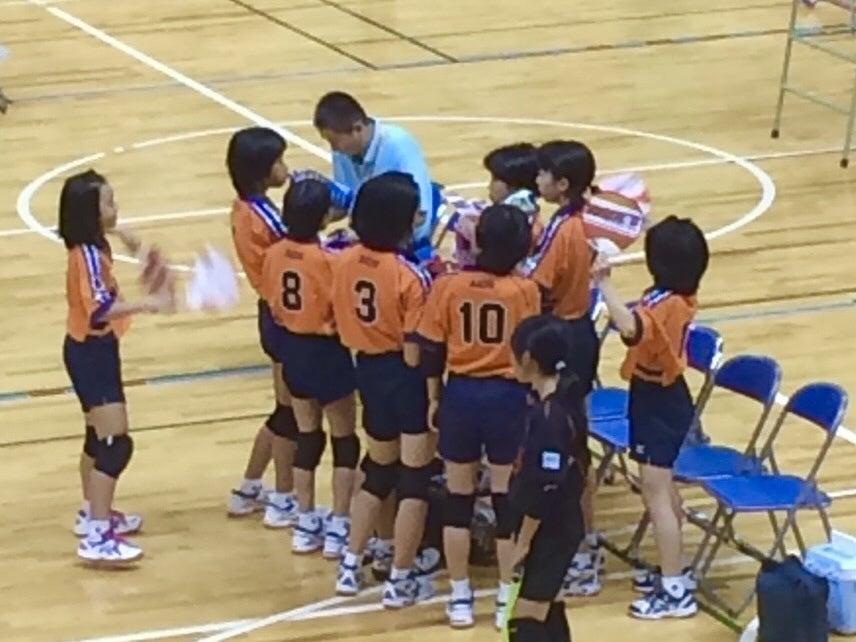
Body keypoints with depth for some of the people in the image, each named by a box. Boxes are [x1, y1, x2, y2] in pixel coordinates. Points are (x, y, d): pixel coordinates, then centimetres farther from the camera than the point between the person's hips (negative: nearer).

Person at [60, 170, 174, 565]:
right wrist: (147, 304, -40)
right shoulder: (88, 255, -24)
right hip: (90, 352, -10)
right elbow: (99, 310, -36)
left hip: (93, 350, 10)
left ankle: (93, 514, 39)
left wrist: (117, 236, 35)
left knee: (100, 437, 23)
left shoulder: (90, 247, 5)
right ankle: (96, 538, -17)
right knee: (115, 443, -14)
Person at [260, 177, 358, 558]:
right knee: (344, 438, 9)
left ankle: (306, 525, 24)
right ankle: (338, 529, 9)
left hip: (290, 347, 6)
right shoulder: (327, 260, -24)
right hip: (325, 351, -6)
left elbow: (270, 300, 3)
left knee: (307, 435, 19)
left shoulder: (275, 253, -6)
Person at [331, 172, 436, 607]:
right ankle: (400, 580, 11)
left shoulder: (345, 262, -4)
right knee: (414, 479, 6)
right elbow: (416, 353, -21)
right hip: (407, 377, -6)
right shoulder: (411, 276, -22)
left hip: (369, 371, 6)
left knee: (378, 469, 24)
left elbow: (343, 326, 5)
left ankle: (350, 566, 26)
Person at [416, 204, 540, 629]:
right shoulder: (526, 291, -12)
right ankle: (508, 600, 12)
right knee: (508, 499, 8)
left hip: (460, 394, 2)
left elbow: (432, 350, -1)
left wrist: (433, 396, 13)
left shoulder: (447, 286, -7)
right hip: (508, 397, -1)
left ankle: (460, 598, 18)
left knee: (458, 497, 13)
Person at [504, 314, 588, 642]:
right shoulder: (565, 397, 3)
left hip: (549, 531, -10)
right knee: (548, 606, 23)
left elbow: (544, 489, -25)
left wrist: (523, 540, -16)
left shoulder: (547, 415, -26)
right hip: (560, 525, 10)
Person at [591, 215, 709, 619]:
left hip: (656, 402, -10)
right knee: (664, 488, 21)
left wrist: (604, 282, -46)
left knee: (655, 494, -4)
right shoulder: (681, 297, -2)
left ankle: (676, 592, -1)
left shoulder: (664, 305, -30)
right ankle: (673, 573, 32)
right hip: (667, 395, 10)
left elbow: (630, 327, -51)